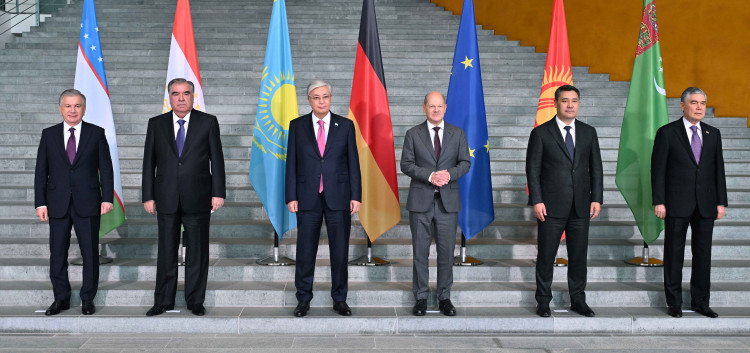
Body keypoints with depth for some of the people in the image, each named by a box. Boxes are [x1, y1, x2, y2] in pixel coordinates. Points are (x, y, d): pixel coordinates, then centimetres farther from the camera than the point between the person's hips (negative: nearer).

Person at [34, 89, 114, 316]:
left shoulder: (96, 133, 3)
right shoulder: (49, 135, 7)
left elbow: (105, 168, 2)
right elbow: (41, 171, 6)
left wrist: (107, 198, -6)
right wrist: (40, 203, -1)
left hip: (87, 204, -1)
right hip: (58, 205, 2)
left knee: (90, 253, 4)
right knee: (57, 254, 7)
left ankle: (88, 299, 16)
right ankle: (61, 298, 20)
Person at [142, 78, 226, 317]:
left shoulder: (208, 122, 2)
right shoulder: (156, 124, 7)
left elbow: (216, 160, 1)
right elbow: (149, 162, 7)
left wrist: (218, 192, -5)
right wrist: (148, 196, 1)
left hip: (197, 198, -1)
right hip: (166, 199, 1)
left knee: (197, 251, 5)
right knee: (166, 251, 7)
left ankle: (195, 301, 16)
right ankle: (164, 301, 18)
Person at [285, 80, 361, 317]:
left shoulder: (346, 126, 5)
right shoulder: (297, 126, 5)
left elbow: (353, 162, 4)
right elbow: (291, 164, 4)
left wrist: (356, 196, -2)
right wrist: (291, 197, -3)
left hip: (338, 197, 0)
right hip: (308, 198, 0)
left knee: (340, 250, 5)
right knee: (305, 251, 4)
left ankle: (340, 299, 17)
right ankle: (303, 299, 17)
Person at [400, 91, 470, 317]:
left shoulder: (457, 133, 8)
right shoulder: (413, 134, 3)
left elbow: (465, 162, 5)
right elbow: (406, 164, -3)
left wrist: (449, 174, -15)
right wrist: (429, 176, -17)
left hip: (448, 201, 1)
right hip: (420, 200, -1)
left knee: (447, 251, 5)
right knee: (420, 251, 5)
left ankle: (444, 297, 17)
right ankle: (421, 297, 16)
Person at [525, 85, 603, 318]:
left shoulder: (588, 132, 9)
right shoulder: (541, 133, -1)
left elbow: (596, 168, 10)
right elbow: (533, 170, -3)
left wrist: (596, 198, 2)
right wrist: (536, 201, -10)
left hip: (581, 206, 3)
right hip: (551, 206, -3)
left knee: (579, 255, 9)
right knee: (546, 256, 4)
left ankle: (578, 300, 22)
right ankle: (543, 301, 16)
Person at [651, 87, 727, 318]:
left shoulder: (713, 134, 10)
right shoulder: (667, 133, -2)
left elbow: (718, 169, 10)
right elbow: (658, 169, -4)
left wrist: (721, 202, 5)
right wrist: (658, 201, -10)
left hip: (706, 204, 4)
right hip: (677, 204, -4)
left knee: (703, 253, 7)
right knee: (674, 252, 3)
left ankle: (700, 302, 18)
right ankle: (674, 302, 13)